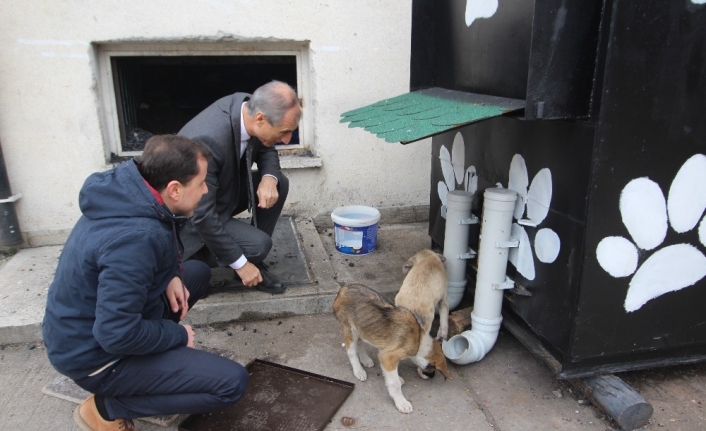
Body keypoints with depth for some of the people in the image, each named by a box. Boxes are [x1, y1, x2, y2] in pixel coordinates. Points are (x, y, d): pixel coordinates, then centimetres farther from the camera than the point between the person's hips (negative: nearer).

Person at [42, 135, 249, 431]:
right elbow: (118, 335, -32)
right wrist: (178, 335, -15)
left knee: (198, 271, 17)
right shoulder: (134, 236, -33)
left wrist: (170, 275, -4)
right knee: (232, 382, -16)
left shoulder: (129, 193, -7)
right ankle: (108, 407, -3)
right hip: (95, 353, -9)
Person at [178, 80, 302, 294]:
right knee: (258, 245, -23)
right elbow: (202, 216, -31)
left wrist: (269, 178, -20)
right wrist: (240, 264, -22)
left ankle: (252, 263, 5)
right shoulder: (207, 140, -37)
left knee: (279, 183, -7)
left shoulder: (248, 106, -16)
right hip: (194, 216, -8)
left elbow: (265, 150, 4)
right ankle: (199, 255, 6)